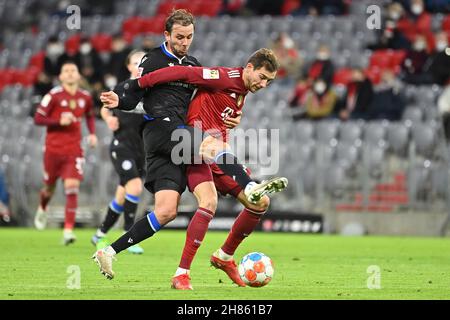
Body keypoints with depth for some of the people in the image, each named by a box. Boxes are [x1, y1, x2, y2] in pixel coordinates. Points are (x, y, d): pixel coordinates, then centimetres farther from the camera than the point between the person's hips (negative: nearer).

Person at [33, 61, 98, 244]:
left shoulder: (85, 97, 6)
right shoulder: (54, 96, -7)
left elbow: (90, 116, 26)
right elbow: (38, 119, -7)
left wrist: (92, 134, 10)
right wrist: (59, 122, -20)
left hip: (74, 150, 2)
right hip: (53, 148, -2)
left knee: (72, 187, -14)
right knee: (49, 187, 12)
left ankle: (68, 230, -15)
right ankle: (42, 209, 48)